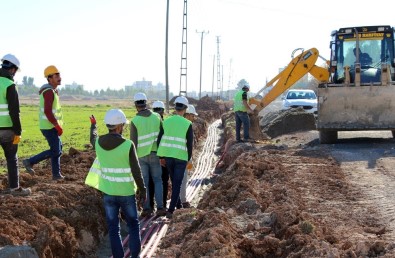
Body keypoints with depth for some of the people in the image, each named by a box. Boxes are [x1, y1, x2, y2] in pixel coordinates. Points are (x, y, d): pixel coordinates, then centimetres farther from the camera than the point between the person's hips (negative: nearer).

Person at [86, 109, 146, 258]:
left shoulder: (99, 143, -6)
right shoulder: (128, 145, -20)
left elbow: (93, 138, 21)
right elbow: (136, 171, -15)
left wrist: (93, 125, 42)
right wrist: (142, 190, -1)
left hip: (108, 192, 3)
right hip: (126, 192, -3)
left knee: (113, 227, 11)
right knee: (133, 224, 15)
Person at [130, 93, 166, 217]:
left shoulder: (134, 121, -14)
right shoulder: (156, 117, -5)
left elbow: (133, 142, -11)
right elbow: (162, 135, 1)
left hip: (141, 155, -2)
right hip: (154, 154, 2)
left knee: (144, 182, 10)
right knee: (157, 180, 11)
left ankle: (147, 208, 11)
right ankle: (160, 207, 3)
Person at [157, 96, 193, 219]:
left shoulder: (166, 121, 0)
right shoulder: (187, 124, -10)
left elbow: (161, 140, 3)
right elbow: (190, 144, -8)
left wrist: (161, 156, 11)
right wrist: (189, 158, 6)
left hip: (168, 156, 4)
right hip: (181, 157, -4)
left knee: (174, 181, 22)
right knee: (177, 184, 2)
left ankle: (177, 202, 38)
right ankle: (171, 210, -5)